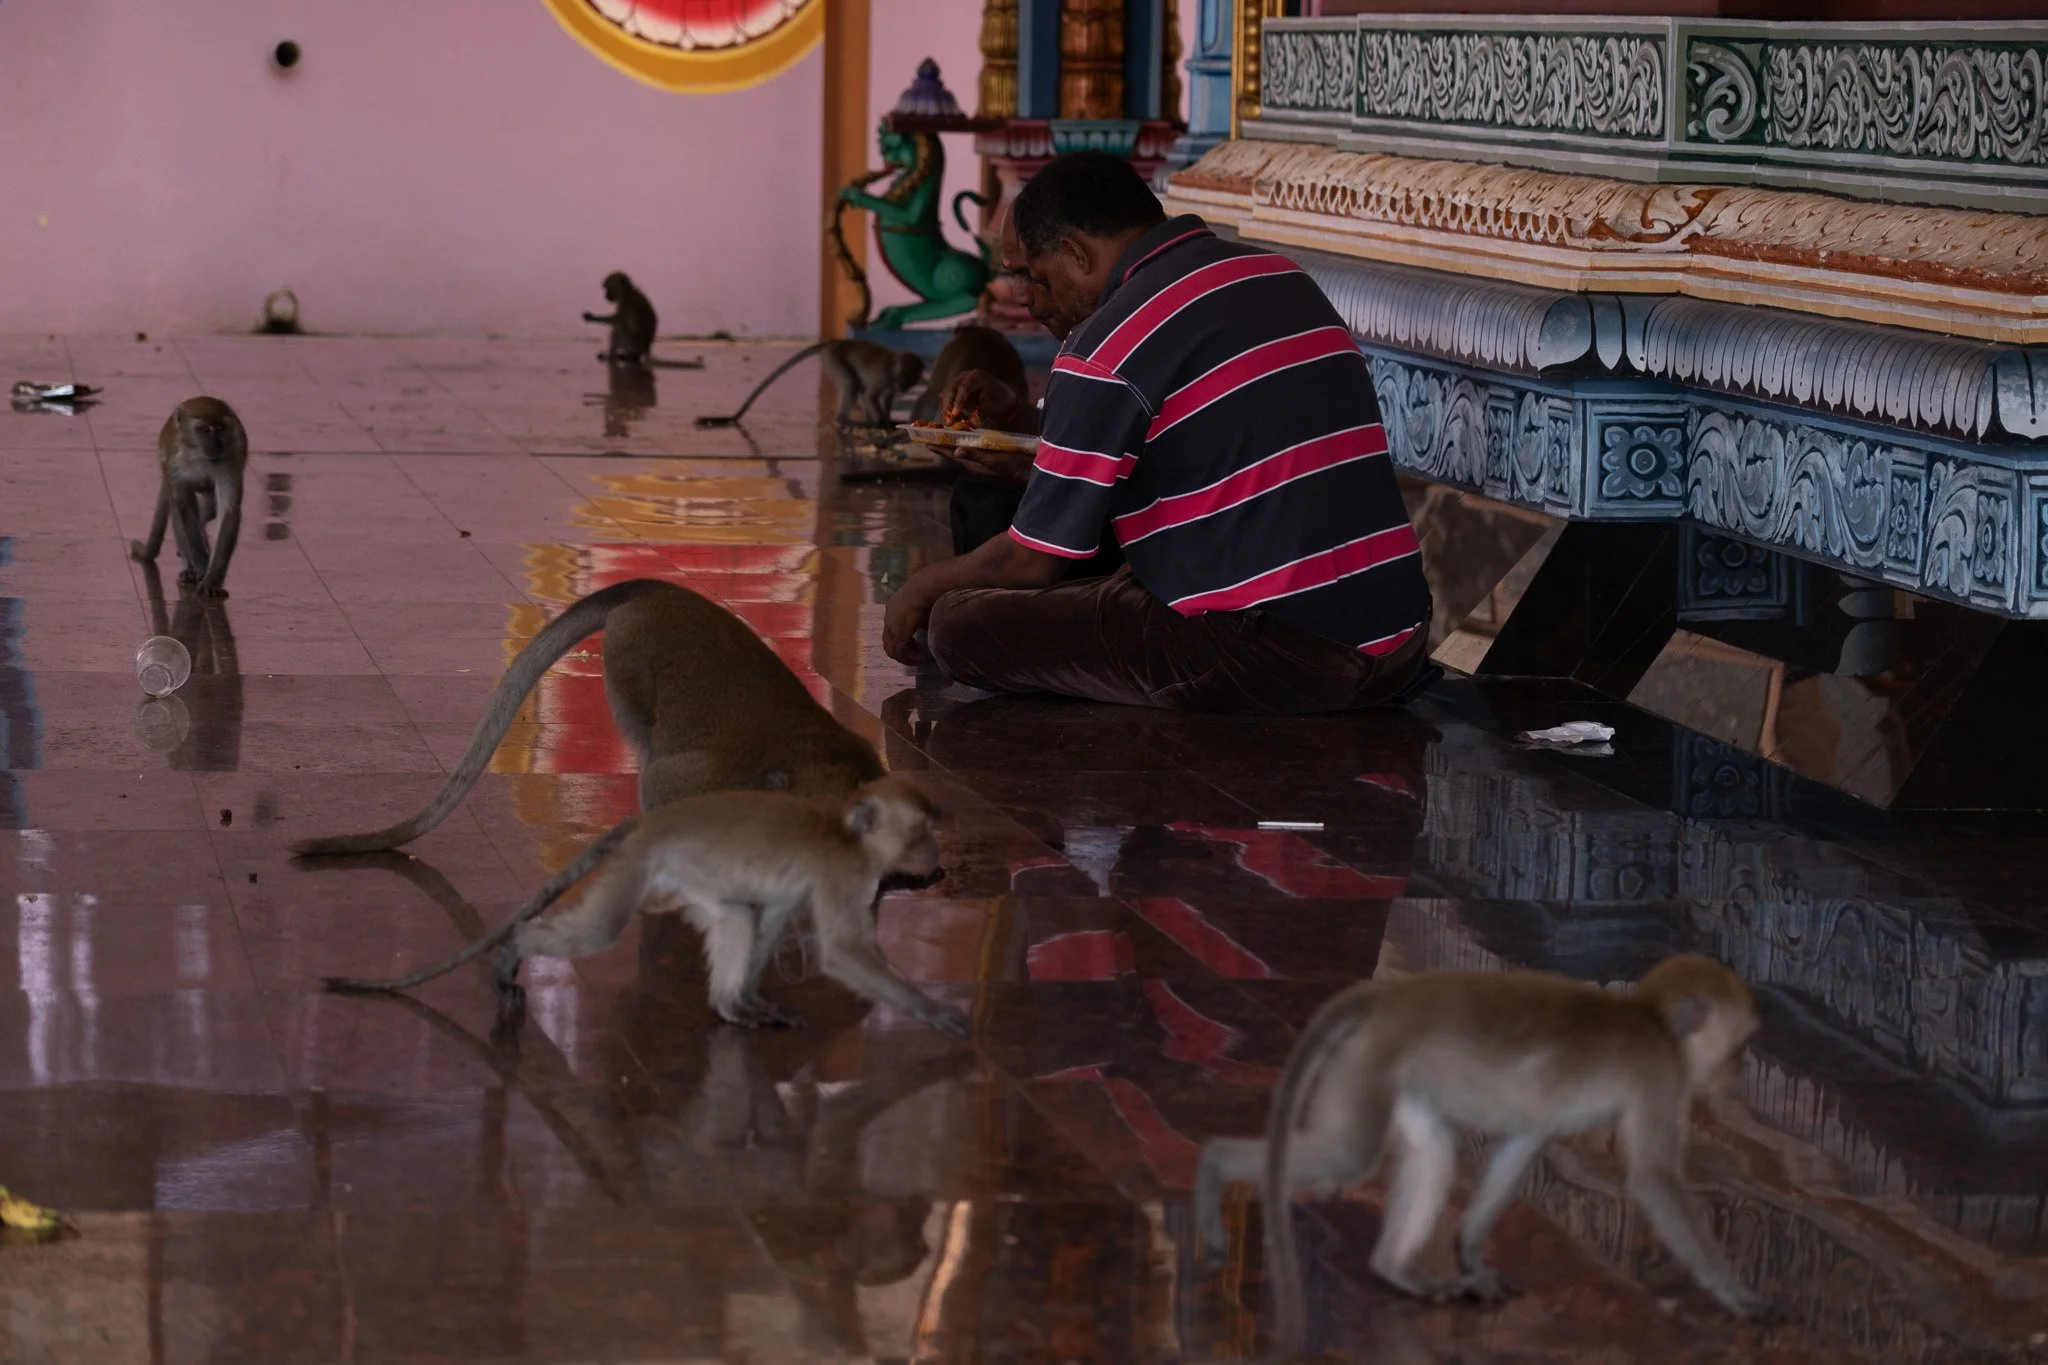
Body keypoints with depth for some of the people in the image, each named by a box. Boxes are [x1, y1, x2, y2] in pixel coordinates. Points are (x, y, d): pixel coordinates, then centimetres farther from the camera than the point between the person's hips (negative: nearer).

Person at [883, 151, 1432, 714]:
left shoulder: (1107, 350, -9)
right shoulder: (1280, 275, 17)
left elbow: (1033, 563, -3)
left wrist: (923, 586, 17)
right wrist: (1020, 417, 31)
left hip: (1267, 659, -9)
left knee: (961, 623, -4)